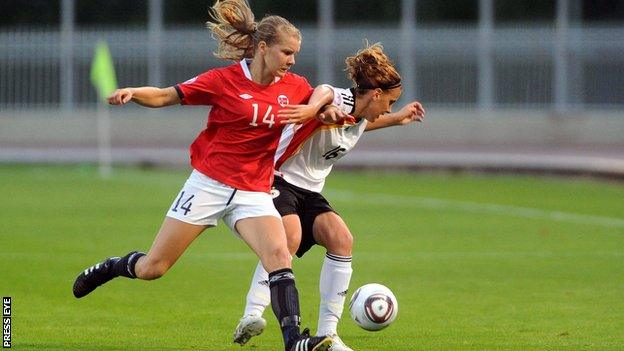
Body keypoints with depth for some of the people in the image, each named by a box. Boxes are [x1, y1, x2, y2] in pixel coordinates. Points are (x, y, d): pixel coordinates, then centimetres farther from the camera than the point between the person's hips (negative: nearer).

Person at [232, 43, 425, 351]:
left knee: (342, 240, -12)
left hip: (309, 193, 9)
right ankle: (251, 316, -38)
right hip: (279, 181, -9)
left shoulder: (360, 115, 11)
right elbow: (321, 93, -45)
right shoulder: (338, 101, -18)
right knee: (289, 238, -33)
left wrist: (399, 119, 42)